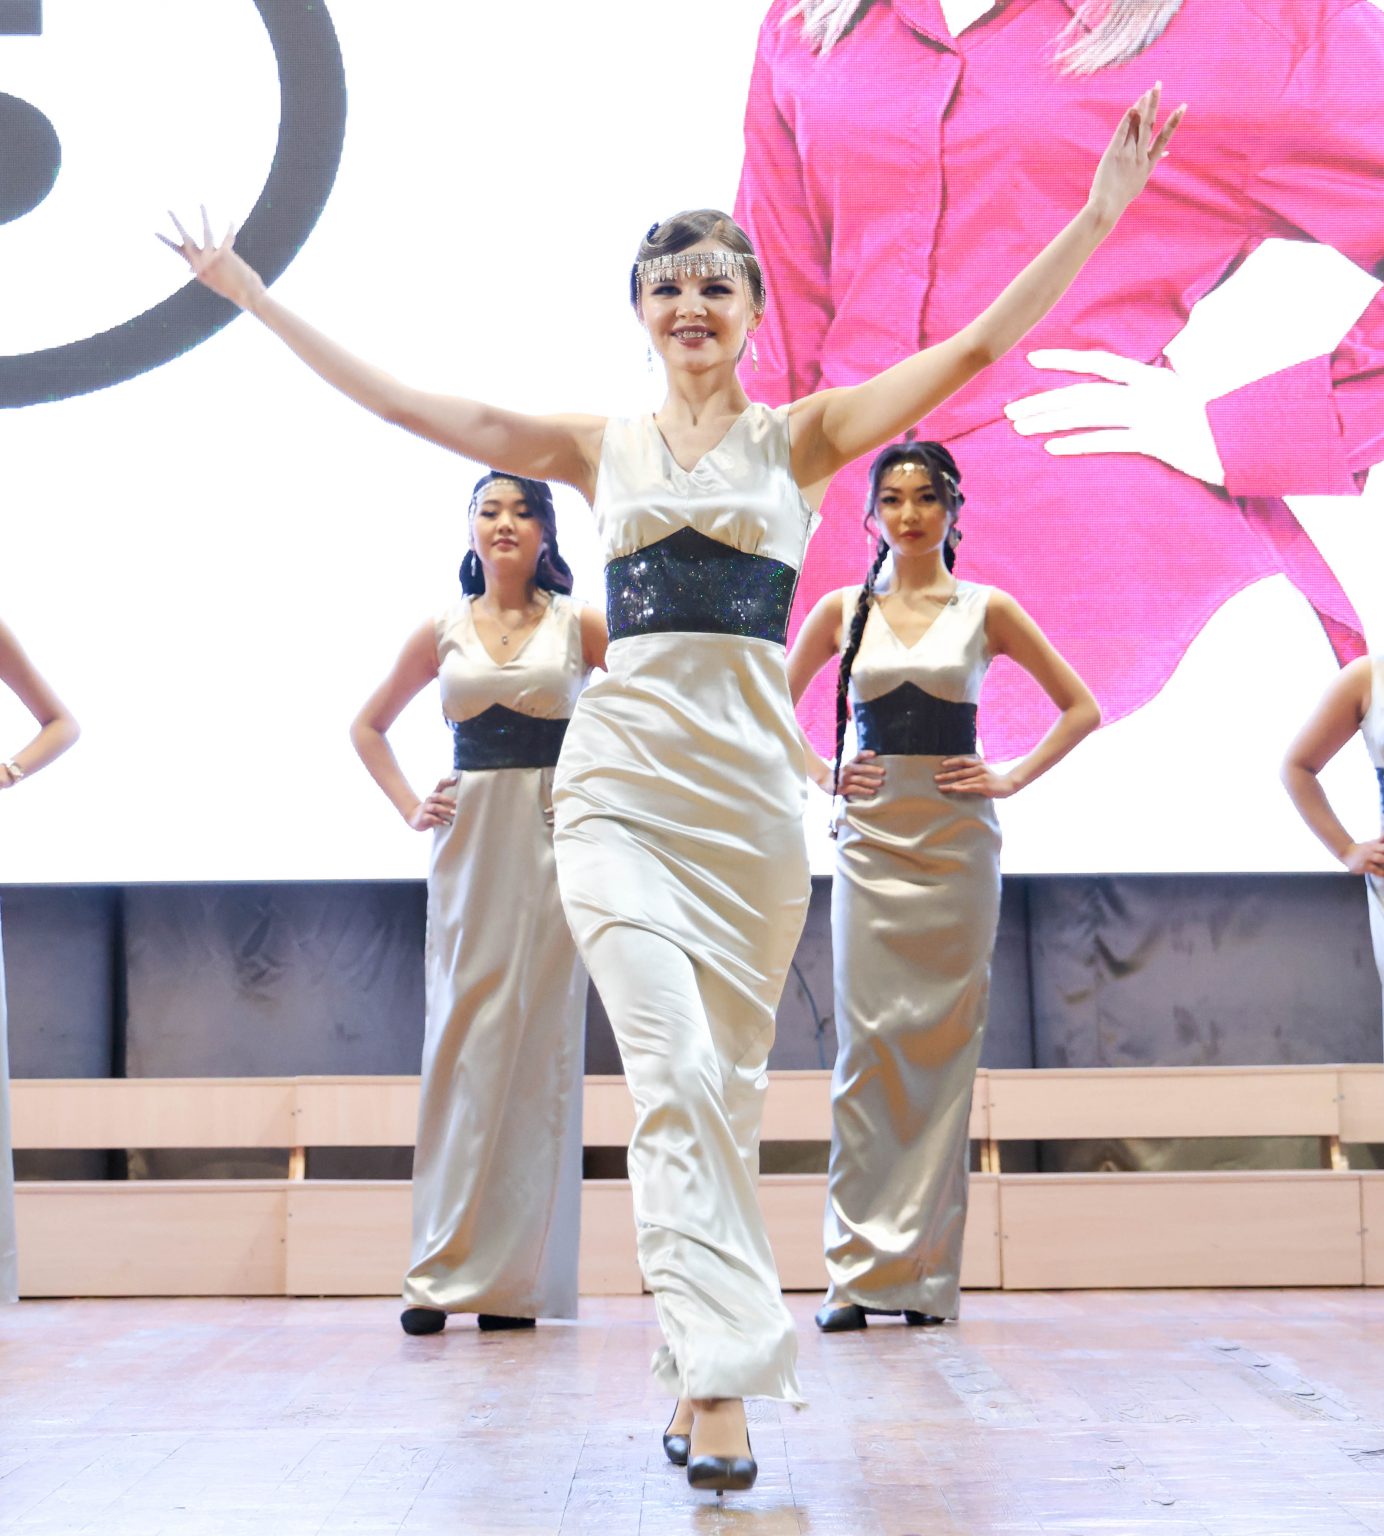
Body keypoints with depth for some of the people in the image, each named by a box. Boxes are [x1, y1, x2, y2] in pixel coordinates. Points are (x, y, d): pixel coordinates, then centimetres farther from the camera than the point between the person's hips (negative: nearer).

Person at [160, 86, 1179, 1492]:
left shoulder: (801, 436, 9)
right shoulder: (599, 449, 12)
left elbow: (975, 348, 3)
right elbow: (398, 400, 13)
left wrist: (1100, 214, -3)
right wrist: (254, 295, 15)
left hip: (751, 784, 1)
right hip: (622, 781, 0)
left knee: (725, 1085, 6)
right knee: (676, 1073, -15)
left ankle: (706, 1372, 19)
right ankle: (719, 1381, -15)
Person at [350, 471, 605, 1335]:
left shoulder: (579, 626, 4)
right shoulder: (441, 634, 10)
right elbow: (369, 728, 21)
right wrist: (409, 807, 8)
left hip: (553, 841, -2)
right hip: (469, 844, 2)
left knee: (541, 1046, -2)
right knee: (462, 1043, 0)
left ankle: (519, 1277, 4)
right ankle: (445, 1269, 5)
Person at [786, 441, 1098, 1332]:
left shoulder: (986, 610, 6)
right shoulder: (842, 611, 8)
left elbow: (1080, 707, 10)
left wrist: (1014, 779, 0)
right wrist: (821, 776, 6)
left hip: (956, 839, 0)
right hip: (871, 835, 1)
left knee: (944, 1040, -1)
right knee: (868, 1041, -4)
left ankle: (928, 1272, 6)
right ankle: (859, 1268, -1)